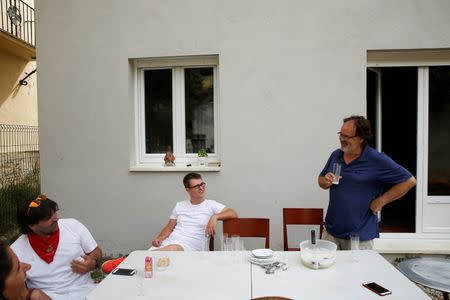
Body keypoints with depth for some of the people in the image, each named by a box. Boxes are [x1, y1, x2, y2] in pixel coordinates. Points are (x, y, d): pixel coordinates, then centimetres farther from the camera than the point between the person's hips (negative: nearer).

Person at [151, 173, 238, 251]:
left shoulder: (211, 205, 3)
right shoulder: (179, 205, 17)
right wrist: (160, 238, -2)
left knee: (172, 249, -38)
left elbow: (233, 214, -5)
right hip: (168, 242, 3)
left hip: (189, 246, -2)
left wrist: (215, 217, -21)